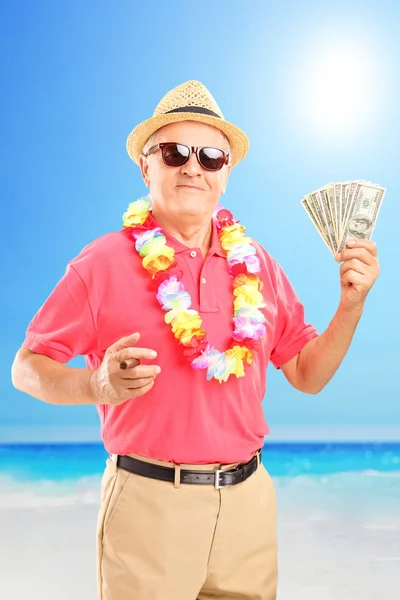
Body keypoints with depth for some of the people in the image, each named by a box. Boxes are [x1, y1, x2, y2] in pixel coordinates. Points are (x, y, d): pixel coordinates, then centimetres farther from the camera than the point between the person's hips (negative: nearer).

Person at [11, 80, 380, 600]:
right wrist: (98, 385, -23)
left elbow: (309, 374, 10)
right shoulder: (104, 264, -7)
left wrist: (352, 304, -3)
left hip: (249, 499, 4)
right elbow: (27, 368, -5)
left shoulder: (256, 265, 6)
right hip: (148, 502, -4)